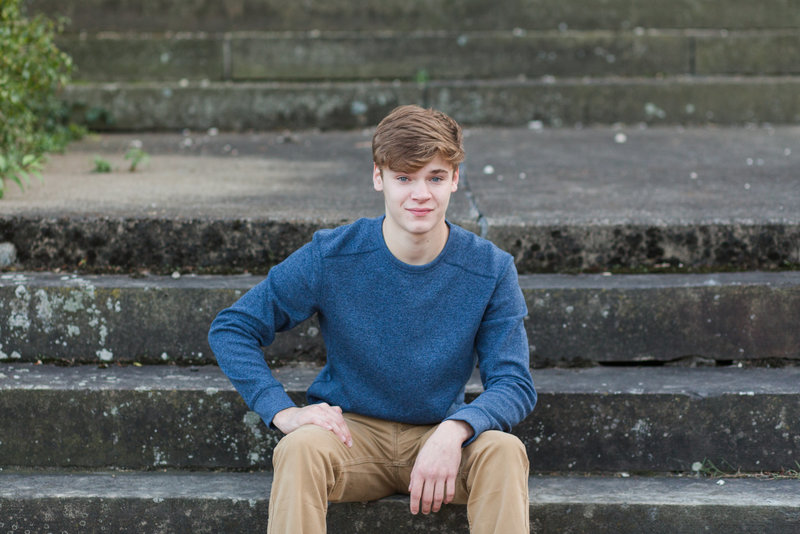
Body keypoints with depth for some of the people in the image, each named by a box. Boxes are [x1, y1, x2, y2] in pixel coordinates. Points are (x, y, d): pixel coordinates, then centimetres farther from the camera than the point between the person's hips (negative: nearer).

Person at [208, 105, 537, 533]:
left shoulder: (490, 269, -7)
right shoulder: (331, 257, -9)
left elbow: (514, 384, -9)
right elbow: (231, 329, -2)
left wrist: (454, 431, -31)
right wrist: (283, 412, -18)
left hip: (440, 436, 1)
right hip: (352, 431, -1)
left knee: (504, 451, -31)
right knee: (299, 448, -34)